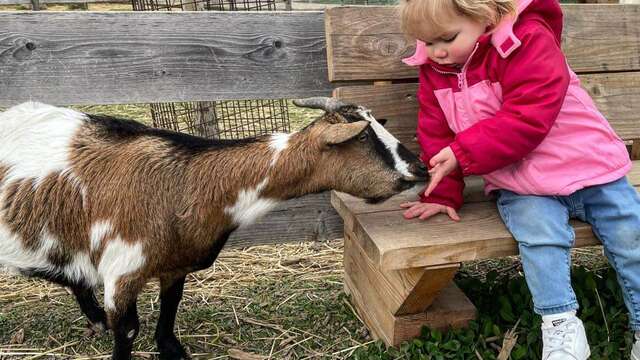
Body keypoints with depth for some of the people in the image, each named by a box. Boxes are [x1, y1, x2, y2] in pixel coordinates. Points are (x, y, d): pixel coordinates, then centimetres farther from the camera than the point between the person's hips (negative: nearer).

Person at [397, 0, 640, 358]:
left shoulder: (529, 40, -19)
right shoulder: (435, 66, -2)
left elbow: (528, 119, -28)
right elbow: (437, 133, 4)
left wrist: (463, 153, -30)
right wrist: (443, 193, 0)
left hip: (589, 167, -1)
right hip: (519, 186, 2)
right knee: (540, 234, -26)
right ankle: (560, 325, -13)